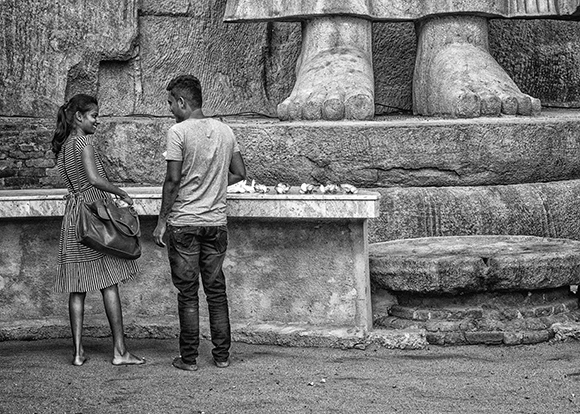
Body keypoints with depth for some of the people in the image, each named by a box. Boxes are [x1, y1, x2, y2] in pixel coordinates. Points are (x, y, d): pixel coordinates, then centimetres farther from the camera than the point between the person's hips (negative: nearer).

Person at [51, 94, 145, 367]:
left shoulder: (62, 146, 15)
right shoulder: (83, 142, -10)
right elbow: (94, 179, -23)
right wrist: (121, 193, -13)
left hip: (72, 216, 7)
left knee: (77, 288, 6)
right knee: (109, 284, -3)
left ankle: (78, 352, 4)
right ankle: (120, 351, -3)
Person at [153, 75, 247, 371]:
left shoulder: (178, 132, -11)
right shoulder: (224, 130, 6)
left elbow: (173, 181, -13)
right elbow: (239, 173, 12)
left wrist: (161, 221, -6)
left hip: (183, 223, -5)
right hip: (217, 222, 5)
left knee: (187, 293, 2)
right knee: (216, 290, 12)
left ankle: (189, 358, 5)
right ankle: (222, 355, 14)